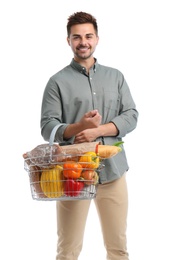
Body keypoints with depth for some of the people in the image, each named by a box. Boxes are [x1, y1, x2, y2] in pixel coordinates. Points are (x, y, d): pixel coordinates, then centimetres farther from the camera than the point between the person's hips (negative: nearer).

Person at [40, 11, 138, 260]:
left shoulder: (116, 76, 12)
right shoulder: (58, 81, 1)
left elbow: (131, 116, 4)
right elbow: (47, 127, -4)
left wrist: (97, 131, -12)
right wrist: (79, 127, -22)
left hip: (113, 170, 3)